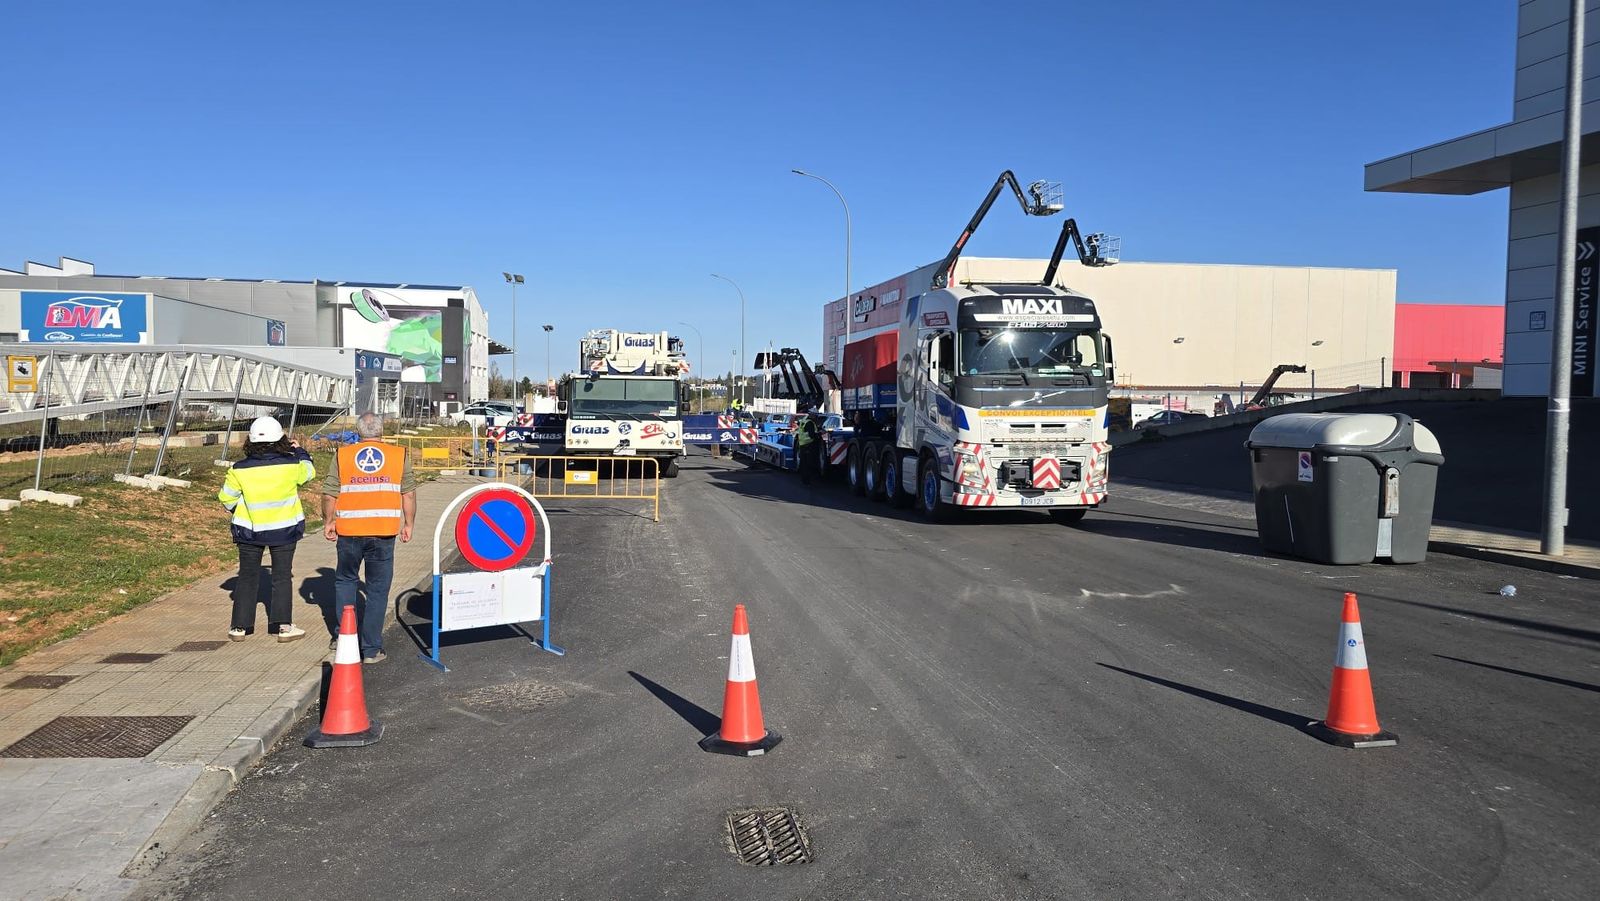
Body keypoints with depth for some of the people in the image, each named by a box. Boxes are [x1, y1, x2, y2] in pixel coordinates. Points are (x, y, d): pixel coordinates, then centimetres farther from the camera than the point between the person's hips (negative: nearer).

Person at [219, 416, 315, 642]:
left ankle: (240, 626, 14)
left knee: (247, 577, 12)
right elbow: (309, 472, 9)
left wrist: (237, 510, 19)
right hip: (285, 529, -1)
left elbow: (226, 497, 0)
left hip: (249, 530, 1)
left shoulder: (240, 469, -10)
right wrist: (300, 452, 24)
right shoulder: (291, 465, -12)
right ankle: (282, 625, 8)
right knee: (282, 577, 9)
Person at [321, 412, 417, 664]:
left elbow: (329, 494, 1)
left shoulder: (342, 455, 2)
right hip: (384, 532, -1)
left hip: (349, 531, 1)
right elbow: (409, 494, 3)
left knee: (345, 580, 22)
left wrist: (328, 522, 14)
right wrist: (408, 525, 12)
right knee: (377, 589, 6)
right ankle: (371, 649, 9)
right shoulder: (398, 455, 2)